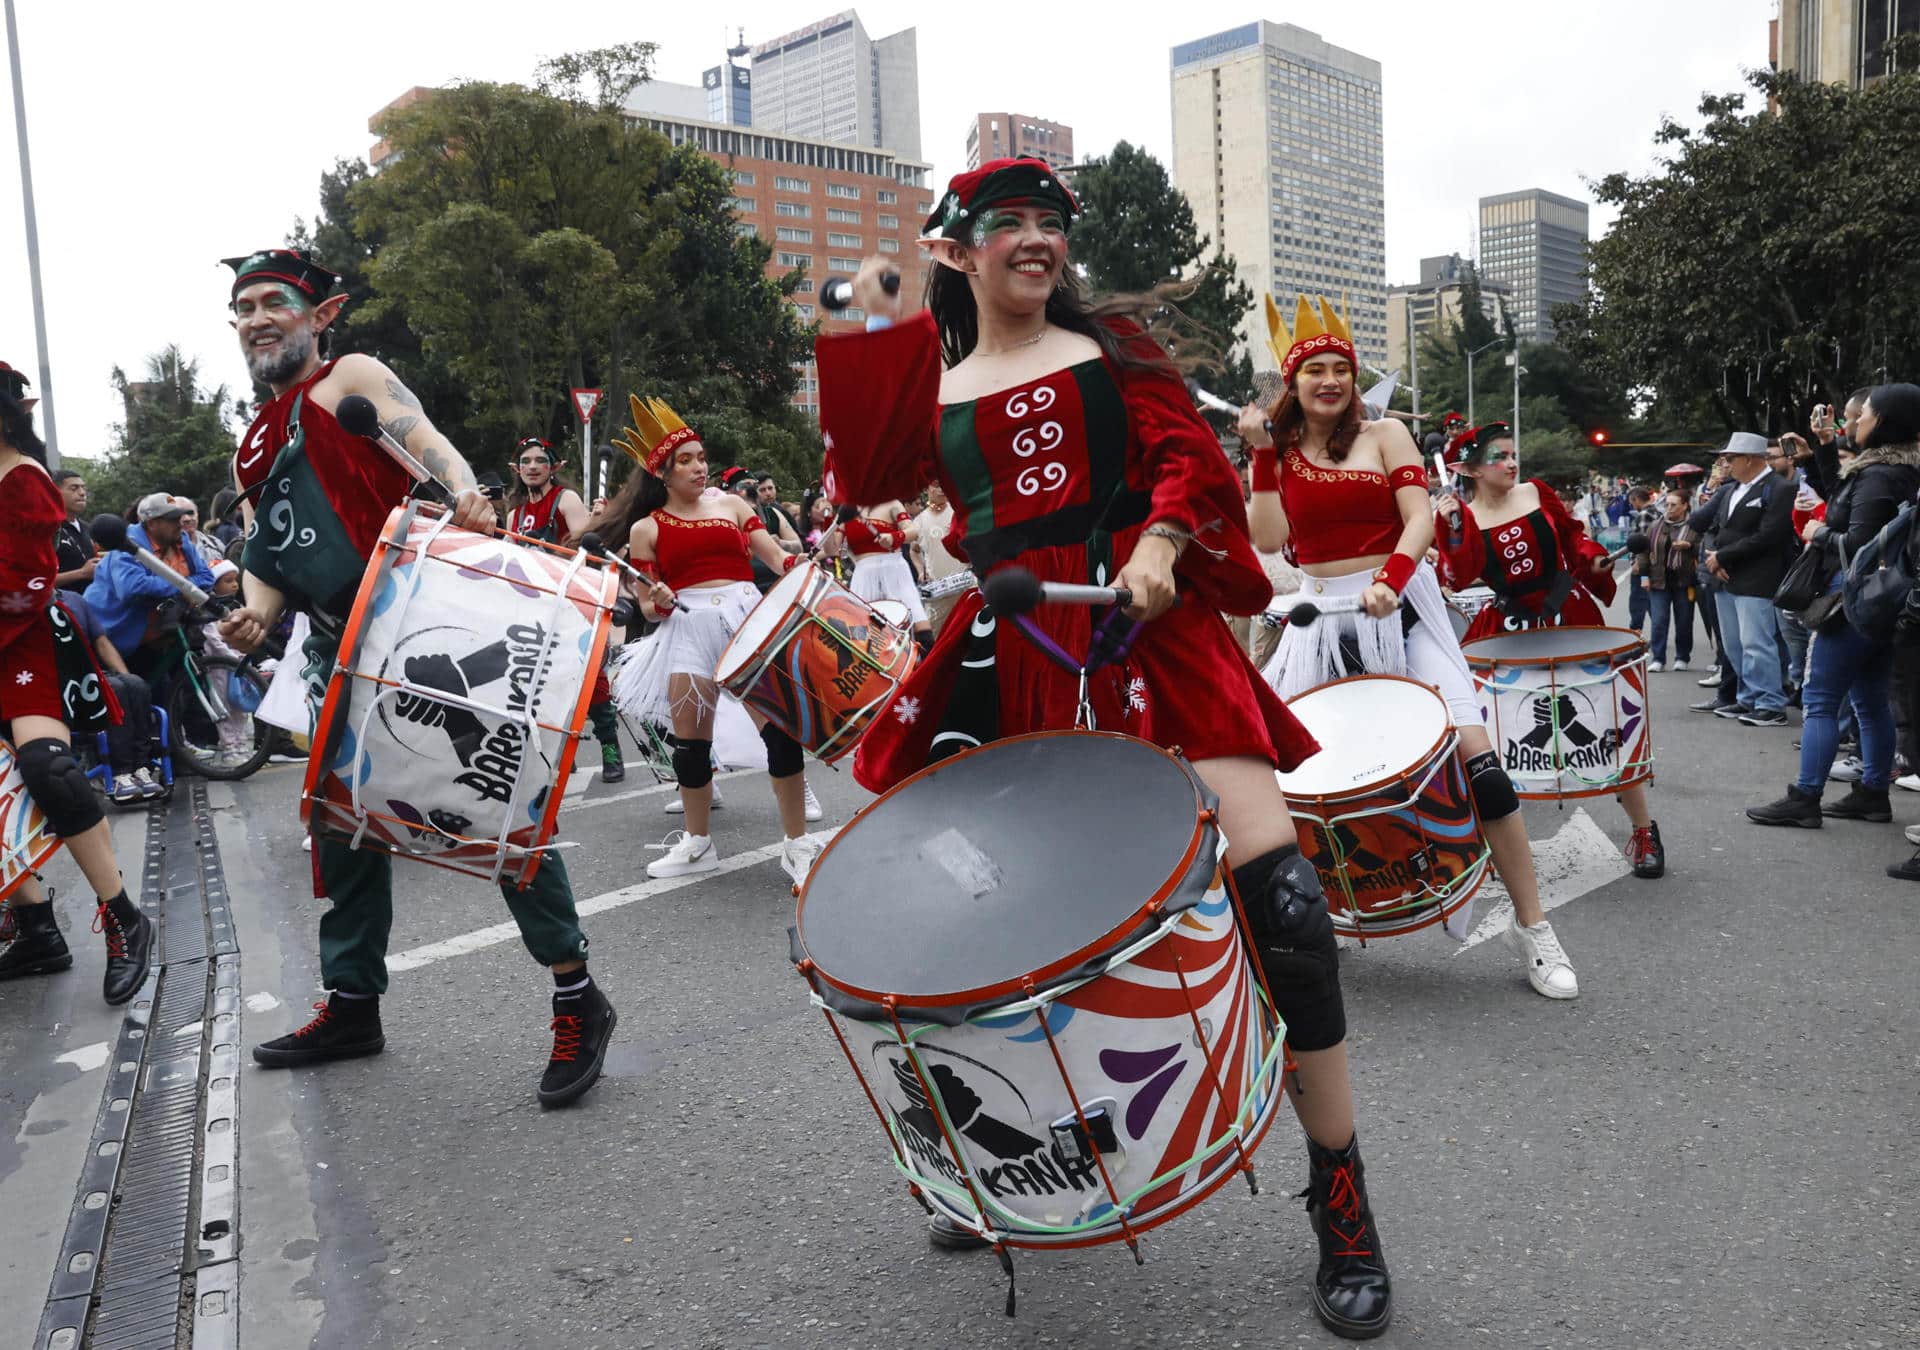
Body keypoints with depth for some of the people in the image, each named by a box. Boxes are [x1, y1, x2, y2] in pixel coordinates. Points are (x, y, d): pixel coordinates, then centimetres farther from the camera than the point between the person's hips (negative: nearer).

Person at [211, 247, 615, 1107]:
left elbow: (430, 445, -15)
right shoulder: (253, 447, 23)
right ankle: (351, 1005, 31)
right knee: (343, 826, 15)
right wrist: (254, 614, 2)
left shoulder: (352, 379, 2)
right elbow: (264, 557, 24)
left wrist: (466, 499, -38)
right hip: (342, 657, 9)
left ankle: (578, 1002, -4)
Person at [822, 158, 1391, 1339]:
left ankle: (1344, 1205, 3)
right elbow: (872, 479, 2)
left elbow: (1185, 453, 4)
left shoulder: (1108, 342, 15)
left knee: (1277, 888, -14)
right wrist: (867, 330, 5)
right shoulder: (931, 382, 17)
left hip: (1147, 631, -1)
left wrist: (1159, 542, -15)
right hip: (1012, 661, 2)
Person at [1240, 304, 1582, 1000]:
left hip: (1401, 611, -2)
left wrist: (1389, 579, -25)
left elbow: (1420, 517, -8)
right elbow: (1269, 539, -6)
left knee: (1472, 751, -14)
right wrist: (1261, 453, -8)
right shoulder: (1281, 453, 8)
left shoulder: (1384, 435, 4)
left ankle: (1532, 927, -2)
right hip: (1321, 623, 3)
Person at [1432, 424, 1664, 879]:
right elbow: (1459, 578, -18)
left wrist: (1593, 558, -4)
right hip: (1511, 631, -1)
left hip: (1570, 618, 1)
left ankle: (1643, 830, 15)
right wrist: (1449, 529, -26)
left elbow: (1572, 534, 14)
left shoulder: (1537, 493, 1)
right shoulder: (1464, 518, -5)